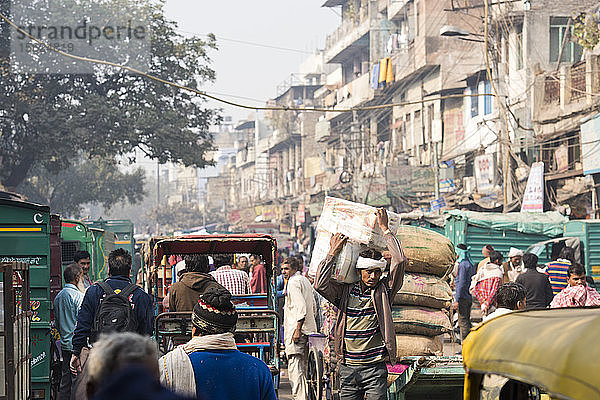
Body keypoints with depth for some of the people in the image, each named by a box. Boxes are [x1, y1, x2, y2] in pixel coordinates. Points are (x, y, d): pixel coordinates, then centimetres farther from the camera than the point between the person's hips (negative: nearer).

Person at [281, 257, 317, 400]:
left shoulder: (293, 282, -10)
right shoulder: (305, 281, 19)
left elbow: (301, 307, -20)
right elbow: (314, 308, 25)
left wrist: (298, 330, -22)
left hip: (297, 330, -10)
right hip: (309, 329, 10)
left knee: (295, 368, -11)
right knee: (303, 368, 15)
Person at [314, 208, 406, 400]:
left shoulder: (384, 290, 2)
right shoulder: (345, 291, 6)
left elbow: (400, 260, -8)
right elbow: (320, 285, -10)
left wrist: (384, 229, -3)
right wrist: (333, 252, -3)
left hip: (375, 368, -2)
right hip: (348, 368, 2)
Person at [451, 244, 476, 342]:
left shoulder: (463, 265, -15)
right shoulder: (471, 264, 13)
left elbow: (461, 283, -19)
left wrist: (457, 300, -19)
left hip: (463, 298, -9)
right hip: (470, 297, 9)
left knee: (463, 322, -6)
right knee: (467, 320, 15)